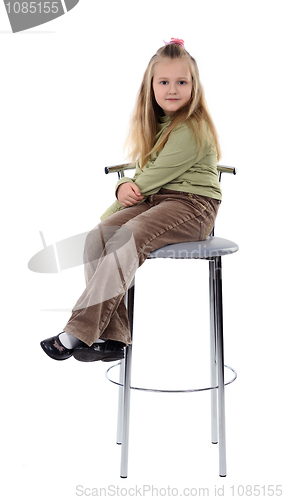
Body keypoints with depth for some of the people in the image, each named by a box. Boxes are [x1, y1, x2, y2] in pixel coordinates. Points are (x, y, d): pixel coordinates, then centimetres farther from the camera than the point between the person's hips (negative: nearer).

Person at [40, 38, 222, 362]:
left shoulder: (193, 129, -11)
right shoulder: (156, 124, 19)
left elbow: (158, 174, -15)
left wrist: (119, 203, -6)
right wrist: (124, 187, -5)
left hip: (192, 204, -8)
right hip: (155, 201, 8)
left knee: (125, 240, -31)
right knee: (98, 236, -16)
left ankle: (78, 333, -29)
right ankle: (111, 338, -20)